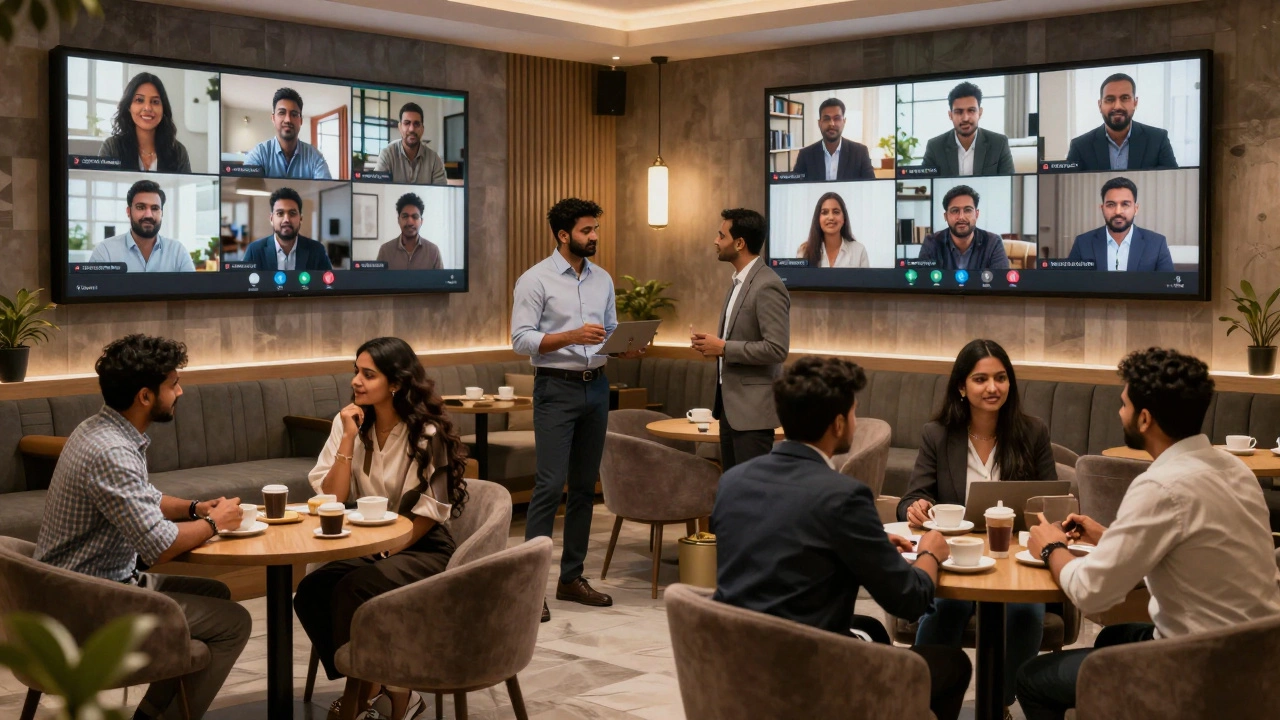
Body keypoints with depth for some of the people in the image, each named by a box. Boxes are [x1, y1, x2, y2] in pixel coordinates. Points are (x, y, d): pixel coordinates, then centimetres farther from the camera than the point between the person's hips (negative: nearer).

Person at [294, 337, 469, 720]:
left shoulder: (427, 433, -14)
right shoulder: (348, 423, 0)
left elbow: (429, 513, -12)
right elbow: (331, 500, -7)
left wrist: (385, 554, -17)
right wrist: (349, 438, -15)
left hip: (422, 549, -5)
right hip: (369, 547, 5)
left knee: (353, 592, -30)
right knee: (310, 593, -21)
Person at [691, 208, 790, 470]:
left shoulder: (767, 286, -18)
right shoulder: (740, 282, 13)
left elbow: (776, 348, -23)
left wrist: (724, 348, -19)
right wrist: (712, 342, 4)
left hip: (752, 406, -10)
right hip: (730, 401, 10)